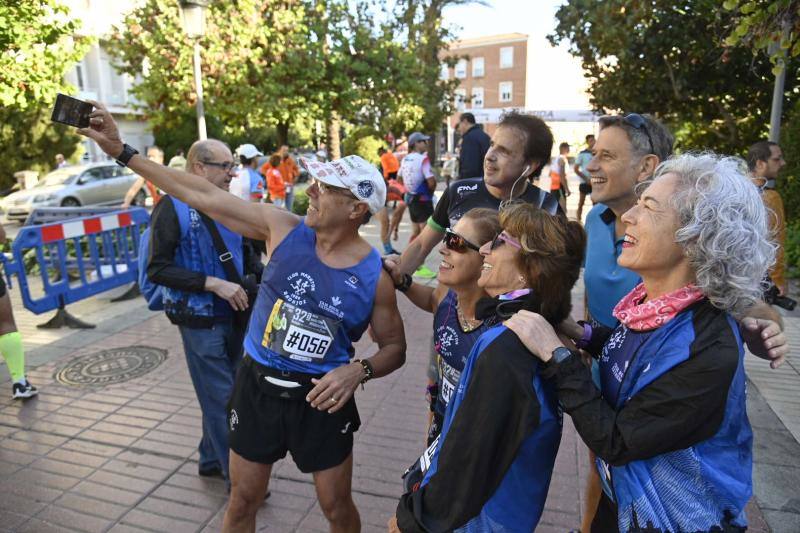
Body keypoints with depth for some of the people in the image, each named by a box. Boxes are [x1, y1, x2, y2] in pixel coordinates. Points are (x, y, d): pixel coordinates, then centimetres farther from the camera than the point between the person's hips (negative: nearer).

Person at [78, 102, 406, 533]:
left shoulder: (375, 275, -15)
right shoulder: (284, 229, -10)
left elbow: (394, 347, -4)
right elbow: (203, 196, -7)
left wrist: (357, 371, -24)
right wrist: (122, 152, -5)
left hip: (320, 400, -2)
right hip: (256, 385, 2)